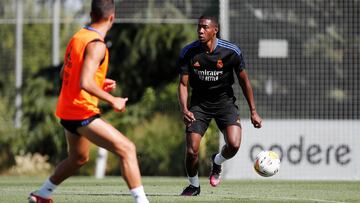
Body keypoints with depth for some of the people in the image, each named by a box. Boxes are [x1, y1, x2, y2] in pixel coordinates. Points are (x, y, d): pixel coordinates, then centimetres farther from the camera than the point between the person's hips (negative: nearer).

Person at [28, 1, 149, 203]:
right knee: (127, 148, -15)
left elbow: (65, 74, 21)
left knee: (78, 158, 30)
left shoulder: (78, 37, 10)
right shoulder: (97, 45, -18)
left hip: (67, 110, 10)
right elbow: (85, 83, -28)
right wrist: (113, 101, -19)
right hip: (82, 112, -10)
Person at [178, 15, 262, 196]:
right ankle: (194, 186, 20)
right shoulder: (188, 52, -13)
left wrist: (253, 111, 0)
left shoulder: (231, 51, -15)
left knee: (234, 144, -23)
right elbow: (183, 84, -8)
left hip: (224, 101, -1)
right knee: (192, 151, -10)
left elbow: (244, 81, -2)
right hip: (199, 103, 1)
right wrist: (184, 110, -26)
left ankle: (217, 161, 14)